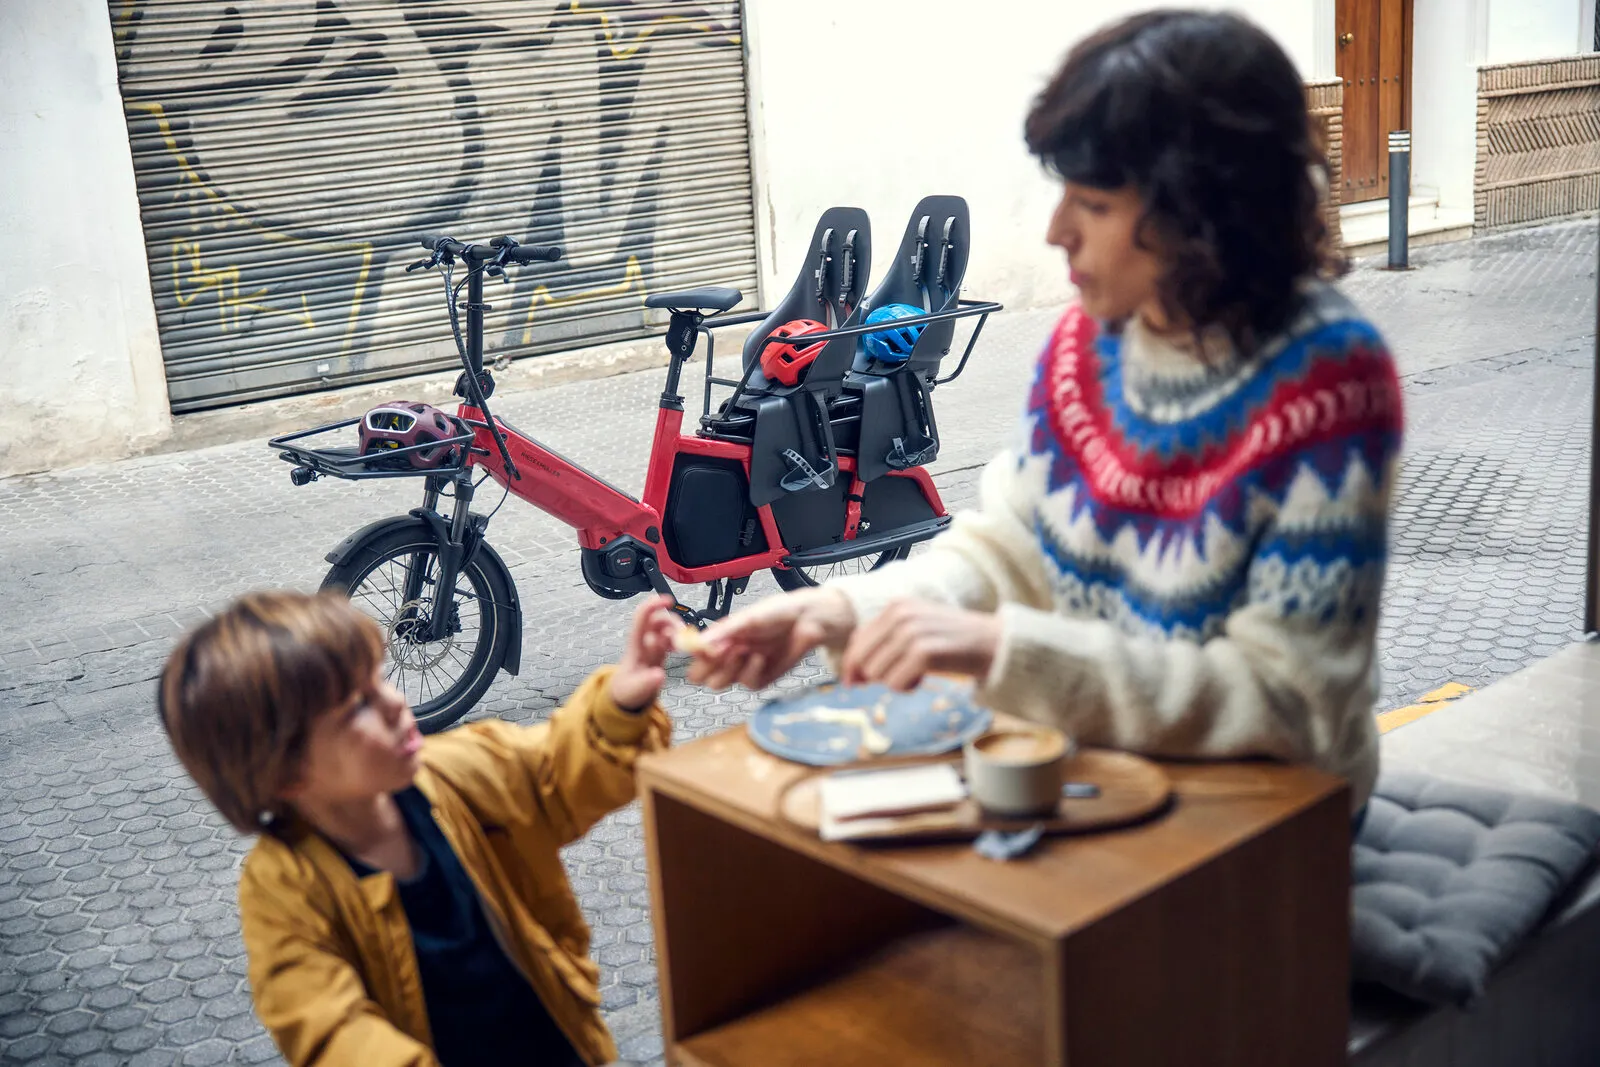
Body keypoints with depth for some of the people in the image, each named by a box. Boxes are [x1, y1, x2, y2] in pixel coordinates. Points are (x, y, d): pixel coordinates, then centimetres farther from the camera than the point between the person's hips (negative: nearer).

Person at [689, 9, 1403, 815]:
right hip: (1092, 769, 5)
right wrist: (842, 610, -15)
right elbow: (1008, 547, 3)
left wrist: (1000, 649, -33)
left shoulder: (1325, 382, -23)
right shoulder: (1091, 337, -6)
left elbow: (1284, 704, -25)